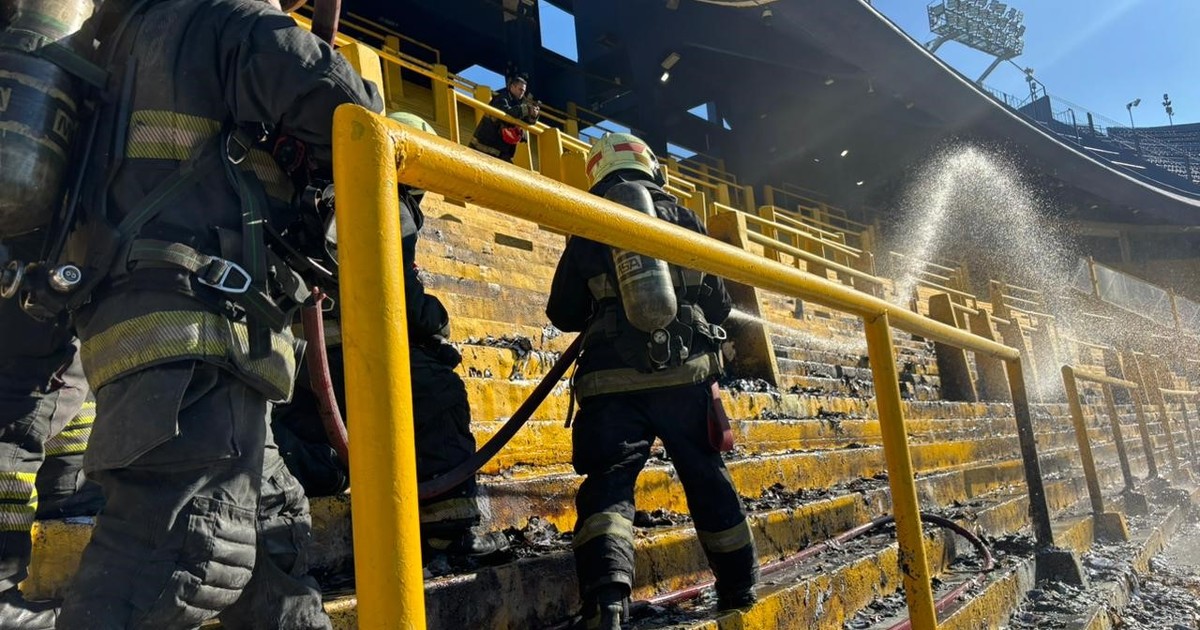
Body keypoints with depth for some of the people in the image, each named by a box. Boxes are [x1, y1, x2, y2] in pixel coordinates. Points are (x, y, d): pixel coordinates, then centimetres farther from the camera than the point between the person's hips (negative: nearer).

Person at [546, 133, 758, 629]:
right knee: (707, 479, 16)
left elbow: (562, 313, 10)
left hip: (614, 379, -2)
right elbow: (718, 304, 13)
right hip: (687, 373, 2)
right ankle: (740, 588, 29)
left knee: (608, 485, -3)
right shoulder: (684, 218, 10)